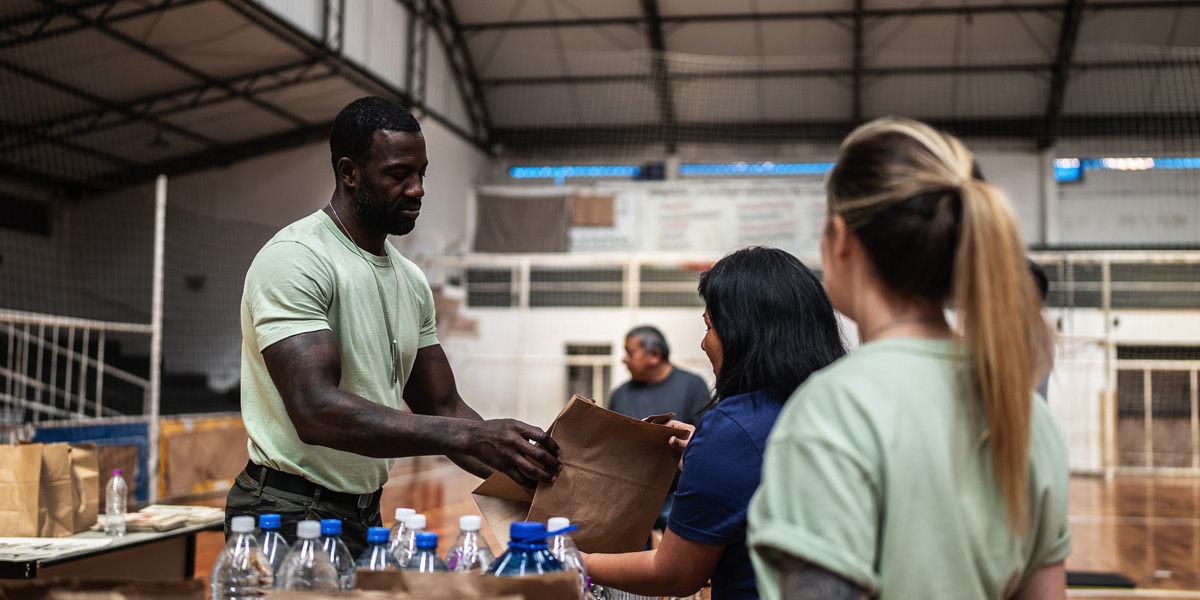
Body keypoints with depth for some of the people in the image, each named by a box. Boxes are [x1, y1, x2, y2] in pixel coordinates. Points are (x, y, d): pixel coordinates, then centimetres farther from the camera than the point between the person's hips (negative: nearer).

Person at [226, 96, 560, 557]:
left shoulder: (411, 281, 10)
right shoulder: (295, 260, -16)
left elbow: (443, 408, 12)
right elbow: (317, 412, -28)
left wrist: (523, 468, -5)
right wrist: (473, 437, -31)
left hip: (367, 517, 7)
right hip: (289, 515, -7)